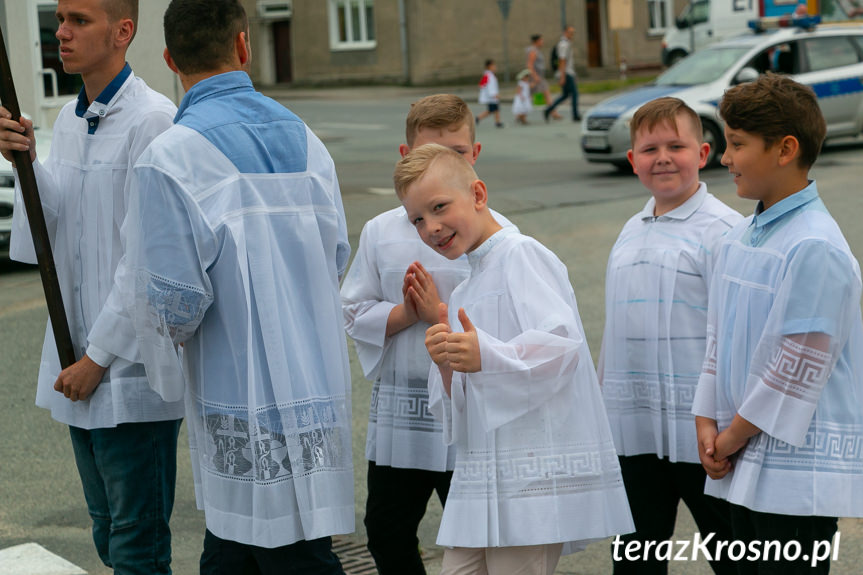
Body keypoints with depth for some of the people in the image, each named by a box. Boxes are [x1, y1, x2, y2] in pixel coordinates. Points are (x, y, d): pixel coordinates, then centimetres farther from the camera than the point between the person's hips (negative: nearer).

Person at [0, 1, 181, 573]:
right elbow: (57, 225, 9)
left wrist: (98, 357, -14)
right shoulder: (69, 118, 13)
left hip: (132, 369, -8)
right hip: (80, 361, 8)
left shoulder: (153, 121, -15)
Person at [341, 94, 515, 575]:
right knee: (388, 536, 14)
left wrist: (440, 313, -17)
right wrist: (406, 313, -14)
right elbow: (355, 314, 2)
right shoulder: (381, 233, 3)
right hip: (398, 414, 3)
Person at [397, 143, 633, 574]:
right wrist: (447, 365, -2)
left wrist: (484, 357, -31)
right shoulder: (463, 295, 21)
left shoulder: (521, 255, -5)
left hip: (535, 477, -8)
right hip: (479, 482, 8)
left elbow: (561, 342, -19)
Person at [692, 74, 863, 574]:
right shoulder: (741, 237, 11)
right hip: (748, 466, 8)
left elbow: (799, 367, -18)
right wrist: (708, 423, 5)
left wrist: (735, 435, -10)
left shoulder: (816, 249, -17)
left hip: (800, 471, -8)